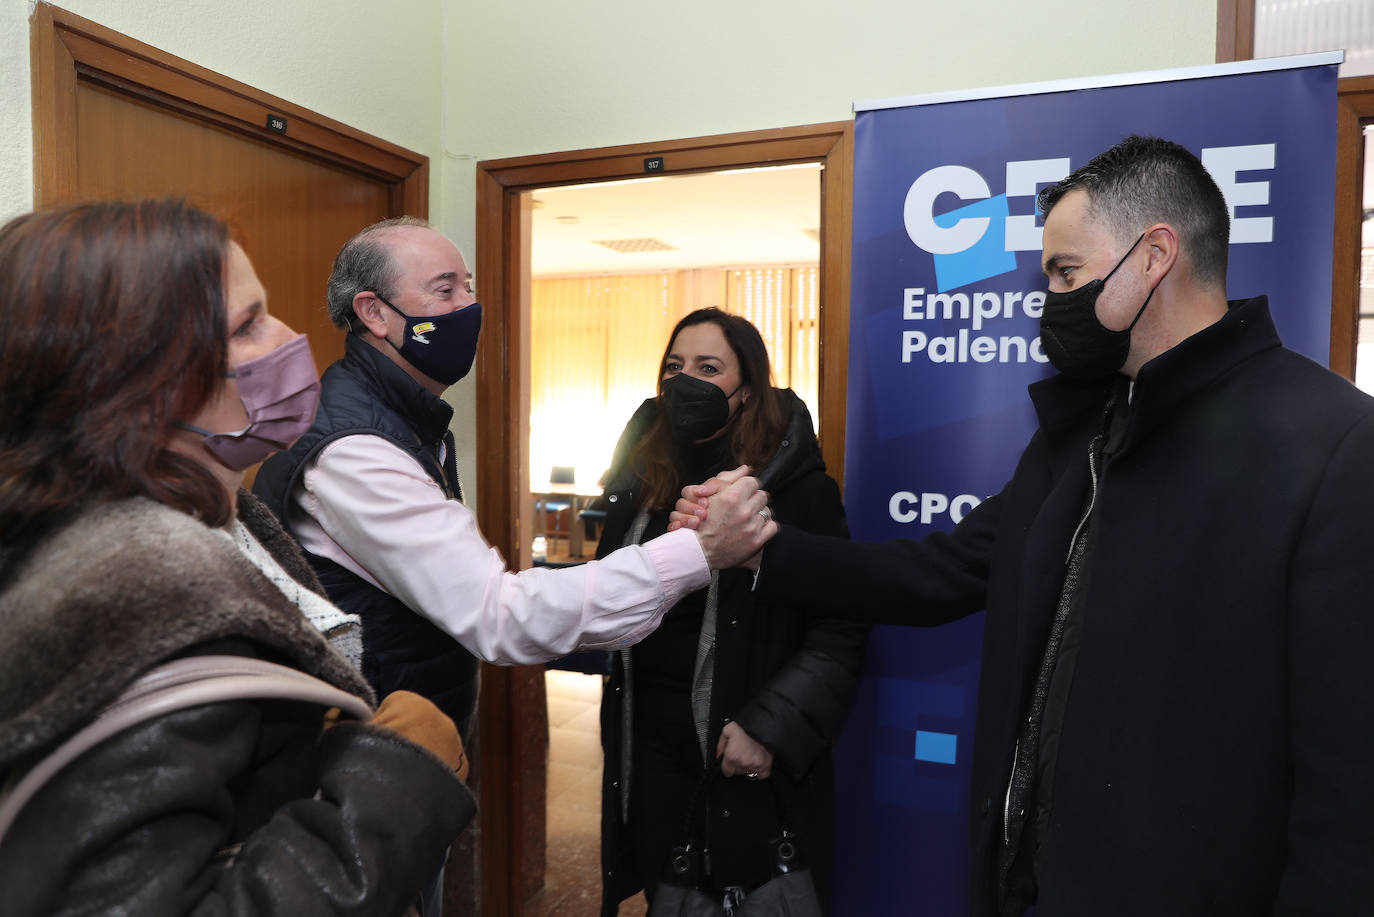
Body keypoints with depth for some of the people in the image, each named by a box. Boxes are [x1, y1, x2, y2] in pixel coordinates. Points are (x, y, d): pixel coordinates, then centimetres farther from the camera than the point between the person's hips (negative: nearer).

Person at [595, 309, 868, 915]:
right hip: (650, 745, 5)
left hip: (746, 758, -5)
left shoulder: (795, 486, -12)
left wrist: (770, 729, -18)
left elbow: (841, 628, -13)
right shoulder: (641, 479, 5)